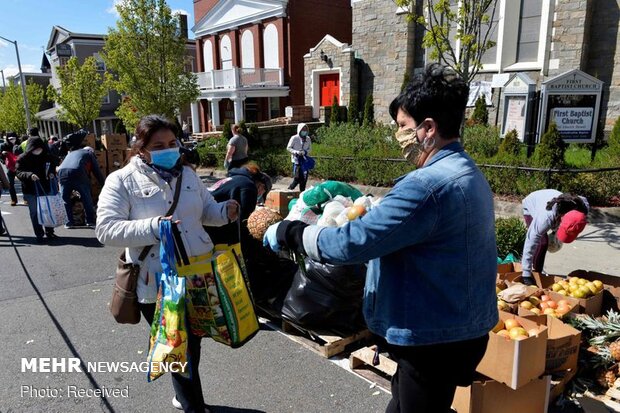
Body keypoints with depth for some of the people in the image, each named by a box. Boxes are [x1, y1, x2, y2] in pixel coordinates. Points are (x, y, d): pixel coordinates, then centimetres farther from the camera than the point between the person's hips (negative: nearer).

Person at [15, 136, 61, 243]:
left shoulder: (47, 157, 4)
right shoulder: (23, 158, -6)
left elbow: (53, 167, 19)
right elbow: (18, 172, -11)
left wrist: (52, 174, -3)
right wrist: (30, 175, -29)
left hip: (46, 189, 3)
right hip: (31, 191, -3)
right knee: (35, 213, 4)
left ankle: (49, 232, 25)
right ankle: (39, 235, 12)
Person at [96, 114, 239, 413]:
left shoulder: (186, 174, 7)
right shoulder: (122, 181, -9)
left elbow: (206, 210, 15)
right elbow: (106, 229, -16)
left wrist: (225, 211, -8)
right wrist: (153, 228, -29)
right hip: (158, 285, -5)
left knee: (193, 343, 22)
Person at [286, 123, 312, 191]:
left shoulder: (308, 139, 7)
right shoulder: (294, 138, -6)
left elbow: (309, 149, 12)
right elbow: (288, 148, -3)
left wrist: (305, 152, -10)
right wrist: (296, 152, -17)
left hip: (304, 160, 5)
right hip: (296, 160, -5)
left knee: (304, 177, 4)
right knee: (297, 178, -11)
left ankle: (302, 192, 16)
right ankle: (290, 189, 10)